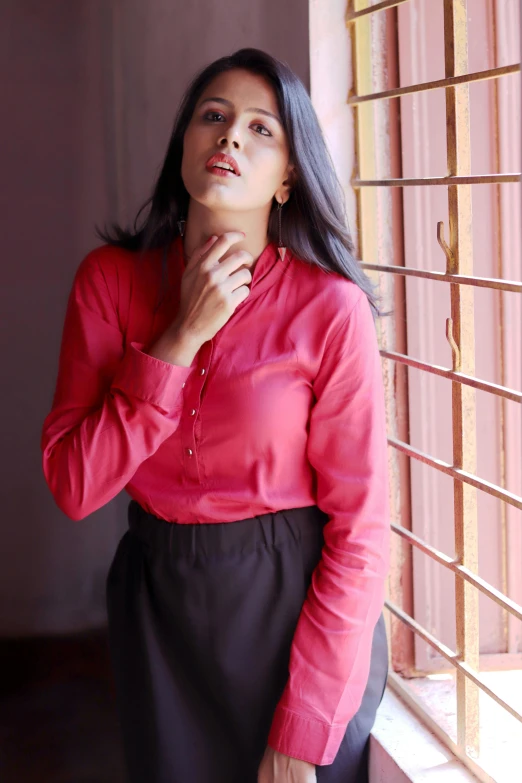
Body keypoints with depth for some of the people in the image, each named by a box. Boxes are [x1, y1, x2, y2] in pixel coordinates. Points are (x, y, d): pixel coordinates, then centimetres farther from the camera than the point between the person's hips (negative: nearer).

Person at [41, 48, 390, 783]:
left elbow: (359, 529, -14)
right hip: (158, 608, 3)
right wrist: (181, 340, -20)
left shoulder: (332, 308, -15)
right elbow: (73, 485, -11)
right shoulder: (110, 279, -6)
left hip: (296, 609, -3)